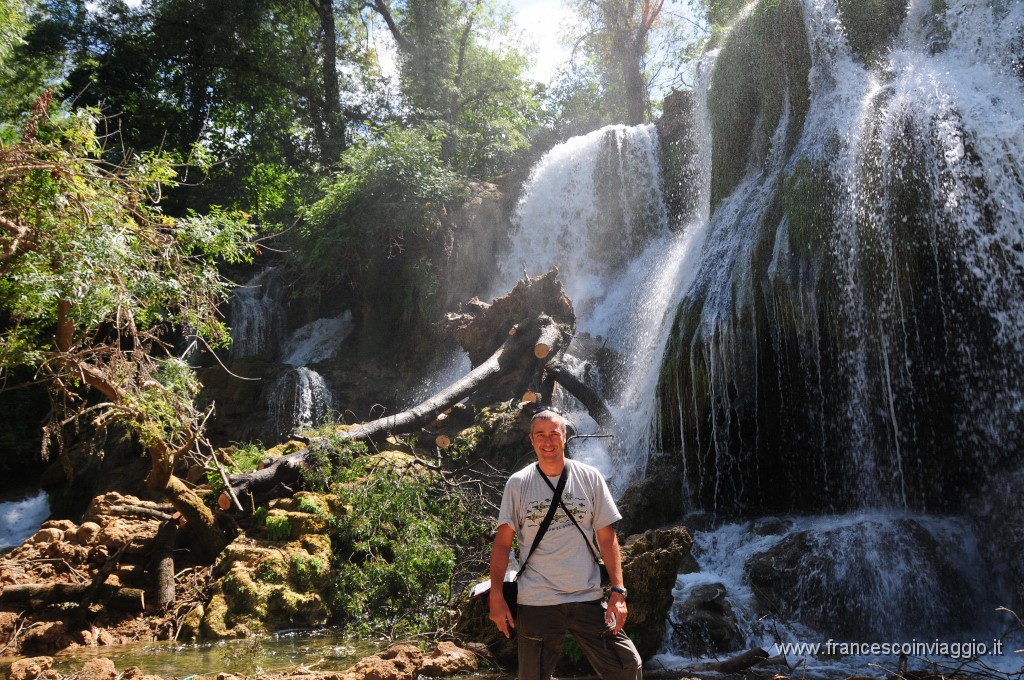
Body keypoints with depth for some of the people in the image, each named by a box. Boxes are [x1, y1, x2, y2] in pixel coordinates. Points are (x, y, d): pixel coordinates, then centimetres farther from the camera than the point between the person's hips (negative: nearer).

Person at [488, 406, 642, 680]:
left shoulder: (590, 478, 1)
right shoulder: (517, 484, -1)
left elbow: (607, 537, 3)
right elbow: (502, 543, 0)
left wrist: (618, 591, -3)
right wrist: (496, 598, -5)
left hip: (588, 599, 1)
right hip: (536, 603, 0)